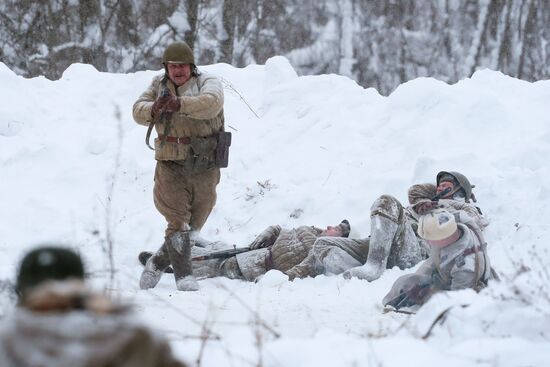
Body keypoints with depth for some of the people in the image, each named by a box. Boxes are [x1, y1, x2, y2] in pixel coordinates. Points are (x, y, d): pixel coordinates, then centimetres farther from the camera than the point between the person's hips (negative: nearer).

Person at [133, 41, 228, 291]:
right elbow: (138, 111, -2)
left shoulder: (207, 82, -2)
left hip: (205, 169, 0)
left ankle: (157, 264, 28)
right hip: (171, 167, 0)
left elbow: (211, 103, -24)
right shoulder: (159, 85, 9)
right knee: (178, 222, -12)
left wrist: (179, 104, -40)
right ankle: (184, 276, -10)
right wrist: (153, 110, -26)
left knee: (193, 226, 9)